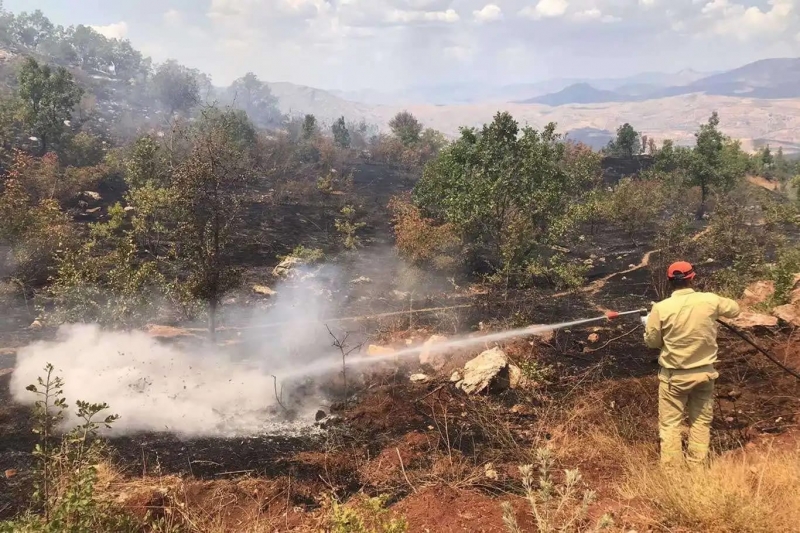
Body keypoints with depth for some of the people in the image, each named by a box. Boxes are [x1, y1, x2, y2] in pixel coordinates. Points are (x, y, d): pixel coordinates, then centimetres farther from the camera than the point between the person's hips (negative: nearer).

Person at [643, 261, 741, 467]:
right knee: (701, 422, 16)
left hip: (674, 376, -2)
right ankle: (697, 467, 22)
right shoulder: (710, 301, -10)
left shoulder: (661, 308, -16)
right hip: (704, 373, 2)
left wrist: (648, 322, 14)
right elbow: (734, 309, 11)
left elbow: (652, 341, -4)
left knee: (670, 424, 8)